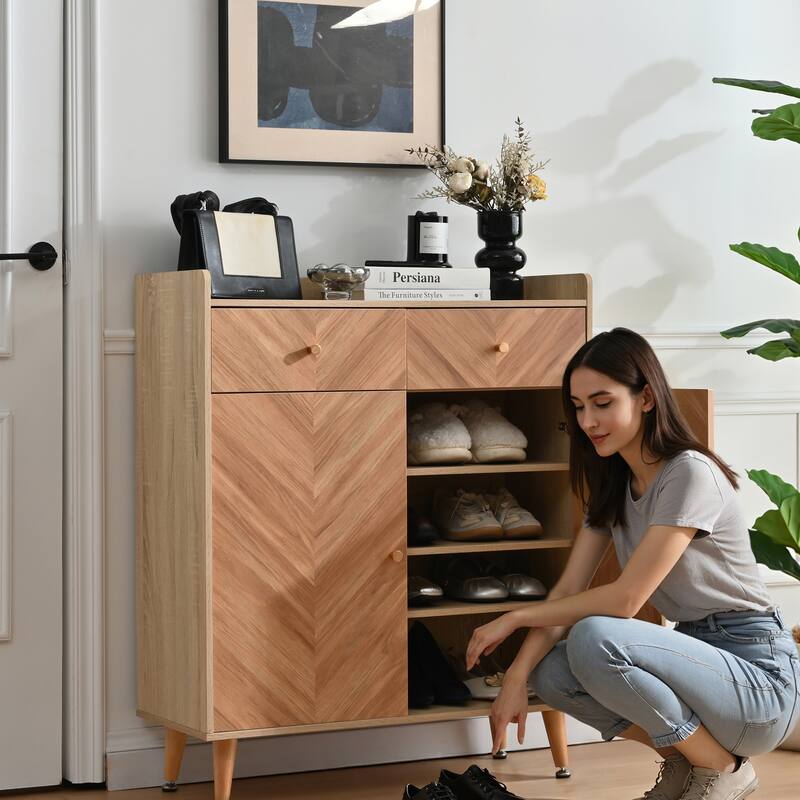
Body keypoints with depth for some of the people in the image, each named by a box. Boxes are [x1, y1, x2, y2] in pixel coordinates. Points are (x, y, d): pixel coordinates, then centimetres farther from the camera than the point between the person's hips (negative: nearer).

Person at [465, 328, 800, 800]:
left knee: (594, 639, -30)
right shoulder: (613, 484, 9)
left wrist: (516, 617, -13)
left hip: (759, 673, -8)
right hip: (698, 657, 8)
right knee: (550, 671, -11)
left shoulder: (689, 474, -18)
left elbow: (625, 599, -21)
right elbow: (569, 589, 1)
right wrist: (516, 677, -13)